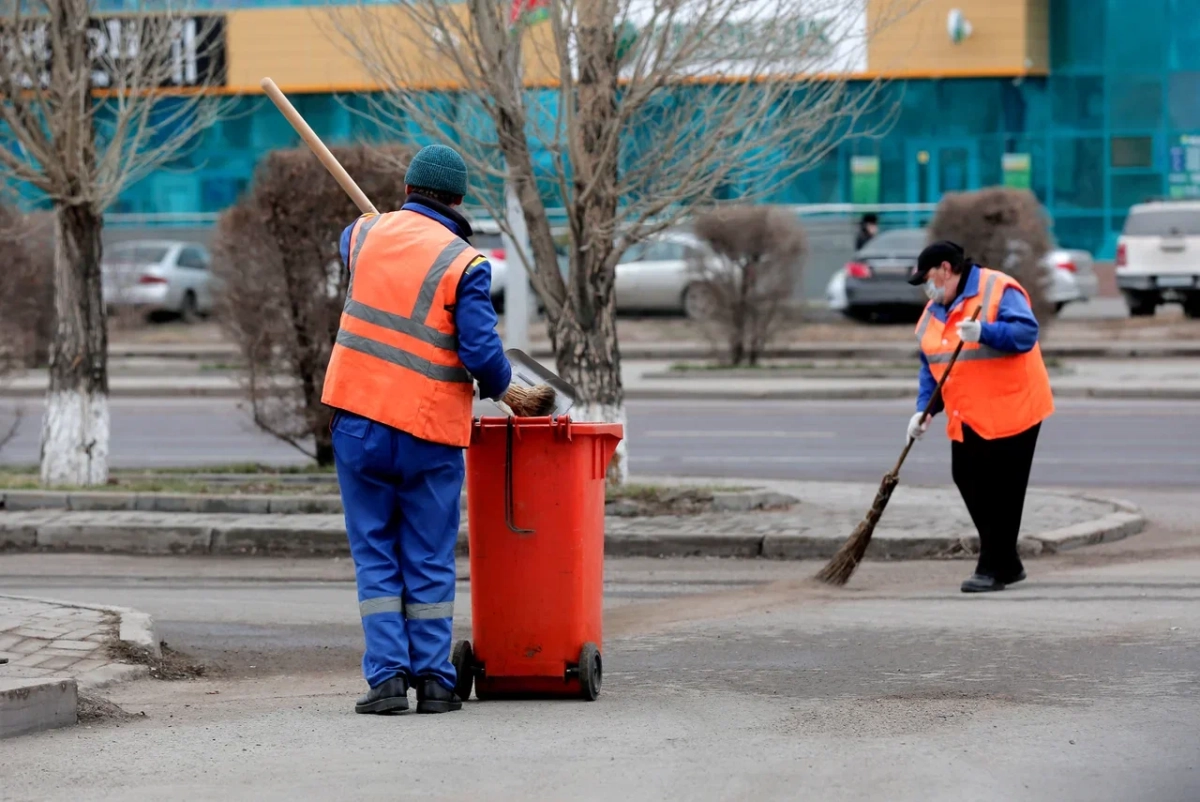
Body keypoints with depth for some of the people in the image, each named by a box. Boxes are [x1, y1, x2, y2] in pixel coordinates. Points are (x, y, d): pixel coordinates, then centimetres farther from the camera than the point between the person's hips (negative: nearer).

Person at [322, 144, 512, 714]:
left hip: (359, 423, 2)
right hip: (431, 432, -2)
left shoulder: (367, 233, 5)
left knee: (375, 556, 8)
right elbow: (482, 353, -12)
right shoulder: (463, 264, -7)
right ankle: (433, 678, 7)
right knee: (430, 561, 8)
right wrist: (499, 386, 8)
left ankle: (387, 675, 0)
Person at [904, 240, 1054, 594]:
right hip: (967, 418, 8)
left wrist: (984, 332, -35)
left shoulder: (998, 290, -11)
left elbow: (1026, 332, -22)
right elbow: (929, 366, 15)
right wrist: (925, 409, 2)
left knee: (1002, 491, -6)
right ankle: (1007, 563, 17)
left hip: (1010, 410, -8)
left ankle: (993, 568, 0)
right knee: (968, 481, 6)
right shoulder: (934, 311, 13)